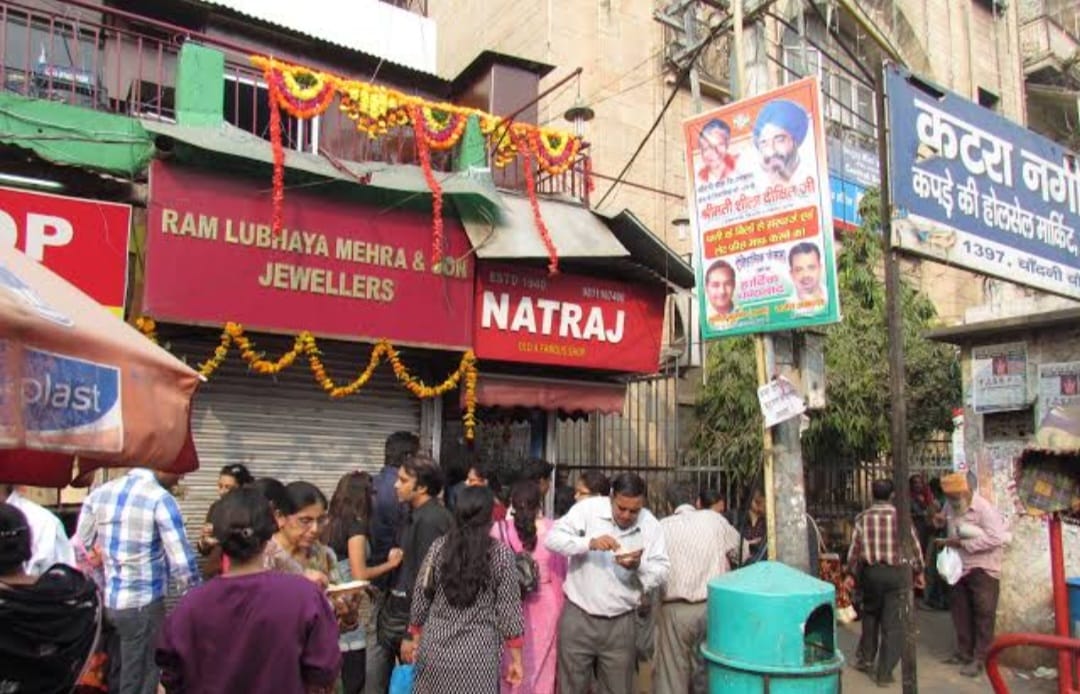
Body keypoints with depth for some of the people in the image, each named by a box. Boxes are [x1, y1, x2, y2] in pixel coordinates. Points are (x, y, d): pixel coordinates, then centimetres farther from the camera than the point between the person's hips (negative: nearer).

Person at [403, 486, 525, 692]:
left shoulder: (438, 547, -2)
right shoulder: (501, 553, -7)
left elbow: (421, 599, 4)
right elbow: (508, 610, -5)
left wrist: (415, 638, 18)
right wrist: (516, 658, 3)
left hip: (436, 649, 2)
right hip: (477, 654, -2)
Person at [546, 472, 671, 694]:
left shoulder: (650, 525, -4)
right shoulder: (588, 509, -11)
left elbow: (662, 572, -1)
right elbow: (552, 538, -15)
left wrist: (639, 566, -22)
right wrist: (589, 542, -30)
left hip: (621, 624, 2)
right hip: (578, 618, -1)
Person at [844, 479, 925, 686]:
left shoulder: (862, 518, -1)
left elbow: (855, 548, 1)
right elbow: (914, 546, -2)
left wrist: (851, 574, 11)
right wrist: (918, 571, 12)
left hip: (870, 572, 2)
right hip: (897, 573, -2)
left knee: (870, 615, 22)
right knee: (892, 623, 3)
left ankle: (865, 659, 30)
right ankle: (884, 673, 5)